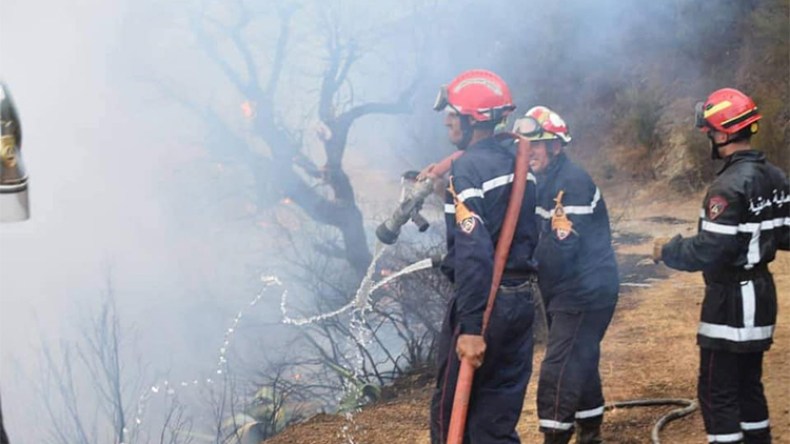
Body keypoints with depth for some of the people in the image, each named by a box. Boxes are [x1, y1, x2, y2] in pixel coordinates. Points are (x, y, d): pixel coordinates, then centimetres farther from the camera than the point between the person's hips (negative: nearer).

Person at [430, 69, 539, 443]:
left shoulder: (468, 167, -15)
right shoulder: (516, 162, 11)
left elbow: (473, 250, -24)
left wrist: (471, 327, -26)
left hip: (483, 302, -8)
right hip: (520, 299, 8)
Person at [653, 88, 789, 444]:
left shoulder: (730, 185, -21)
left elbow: (709, 250, -25)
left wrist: (667, 251, -10)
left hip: (731, 298, -9)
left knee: (717, 391, -2)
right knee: (749, 383, 19)